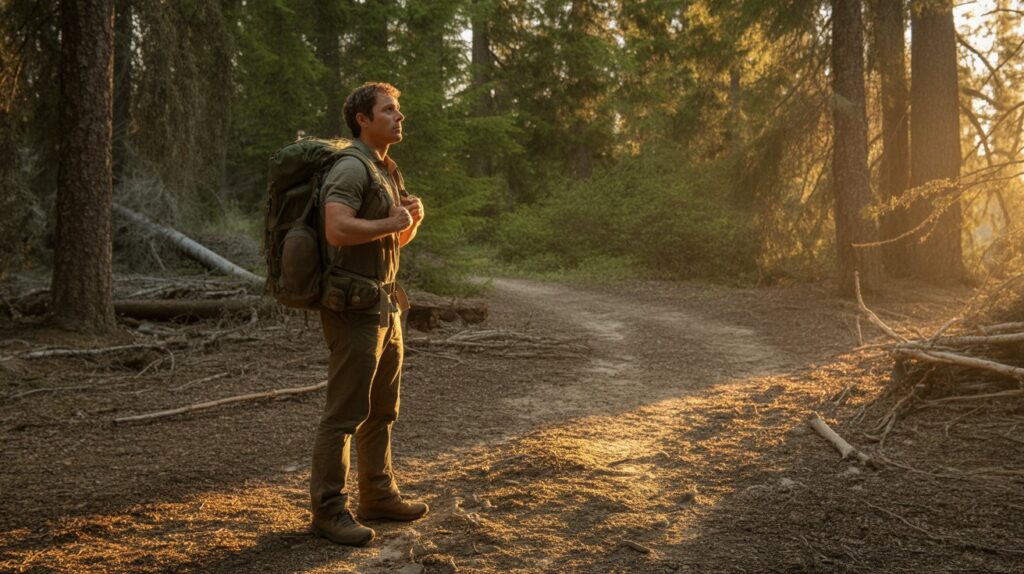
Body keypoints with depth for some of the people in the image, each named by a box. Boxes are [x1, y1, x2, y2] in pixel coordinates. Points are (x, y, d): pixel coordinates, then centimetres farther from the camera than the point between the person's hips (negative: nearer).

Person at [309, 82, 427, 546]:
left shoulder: (387, 172, 16)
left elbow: (401, 239, 23)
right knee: (345, 413, -4)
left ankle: (378, 496, 27)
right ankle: (329, 510, 5)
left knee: (382, 409, 16)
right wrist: (390, 223, -17)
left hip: (383, 306, 10)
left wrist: (414, 217, 1)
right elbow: (337, 230, -30)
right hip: (353, 309, -10)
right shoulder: (351, 168, -15)